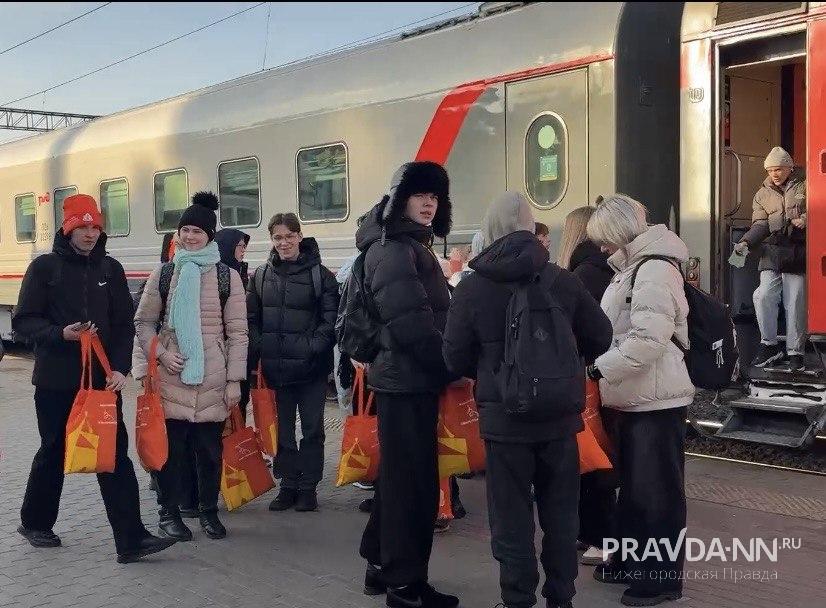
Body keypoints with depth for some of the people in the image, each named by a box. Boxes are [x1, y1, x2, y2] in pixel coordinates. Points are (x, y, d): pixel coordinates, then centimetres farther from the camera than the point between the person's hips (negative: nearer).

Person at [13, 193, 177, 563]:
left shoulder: (110, 269, 7)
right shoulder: (45, 267, -2)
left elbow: (124, 325, 6)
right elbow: (23, 321, -4)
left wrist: (120, 368, -7)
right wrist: (60, 334, -22)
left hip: (102, 379, 3)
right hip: (55, 380, -2)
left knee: (116, 455, -3)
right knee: (54, 452, 12)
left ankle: (131, 540, -3)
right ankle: (35, 522, 36)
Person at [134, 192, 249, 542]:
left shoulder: (228, 276, 3)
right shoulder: (164, 274, 6)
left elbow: (237, 332, 2)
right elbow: (143, 322, 10)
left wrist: (235, 379, -2)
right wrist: (161, 354, -6)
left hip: (212, 379, 0)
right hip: (171, 376, 0)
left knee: (210, 447, 7)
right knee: (171, 444, 4)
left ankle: (208, 510, 23)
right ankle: (169, 511, 18)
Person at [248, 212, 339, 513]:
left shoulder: (320, 274, -3)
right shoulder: (261, 275, 7)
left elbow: (331, 318, -6)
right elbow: (252, 319, 9)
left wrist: (315, 347, -16)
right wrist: (258, 349, -4)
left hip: (311, 367, -3)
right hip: (276, 366, 3)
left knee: (312, 427, 5)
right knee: (283, 428, 11)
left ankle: (308, 486, 15)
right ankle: (288, 485, 21)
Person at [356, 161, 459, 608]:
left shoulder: (413, 246, 18)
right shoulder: (393, 250, -14)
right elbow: (412, 323, -22)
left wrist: (447, 367, 9)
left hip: (413, 378, 10)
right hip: (408, 380, -10)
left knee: (401, 474, 17)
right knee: (413, 479, -4)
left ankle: (382, 566, 28)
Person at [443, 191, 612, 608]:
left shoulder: (472, 287, -9)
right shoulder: (563, 281, -4)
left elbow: (456, 357, -4)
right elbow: (600, 338, 4)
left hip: (504, 417, -2)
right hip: (560, 414, 2)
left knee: (511, 515, 7)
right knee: (560, 511, 14)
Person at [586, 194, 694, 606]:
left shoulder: (655, 268, -15)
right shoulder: (632, 268, 15)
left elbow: (648, 339, -25)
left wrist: (598, 368, -22)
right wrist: (599, 365, 11)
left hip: (655, 400, -10)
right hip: (630, 398, 10)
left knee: (657, 490, 1)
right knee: (632, 485, 18)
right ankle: (630, 563, 31)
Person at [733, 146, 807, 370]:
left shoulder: (804, 185, 6)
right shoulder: (763, 195, 14)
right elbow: (760, 225, 4)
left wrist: (806, 219, -17)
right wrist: (746, 242, -14)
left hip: (799, 252, -2)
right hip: (772, 252, 2)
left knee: (795, 303, -1)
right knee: (764, 296, -13)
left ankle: (796, 352, 10)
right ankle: (769, 345, 2)